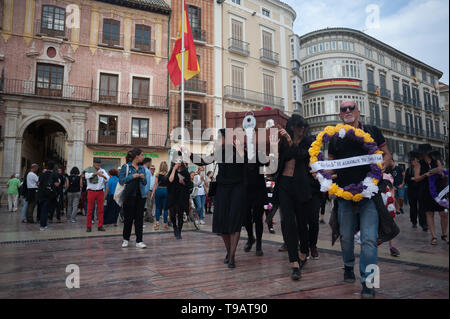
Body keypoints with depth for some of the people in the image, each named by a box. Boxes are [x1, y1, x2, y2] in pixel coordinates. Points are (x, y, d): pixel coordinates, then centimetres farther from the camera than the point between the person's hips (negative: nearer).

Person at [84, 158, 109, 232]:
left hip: (100, 192, 2)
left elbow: (107, 179, -6)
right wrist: (96, 173, -32)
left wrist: (103, 176, -28)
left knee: (101, 209, 2)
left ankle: (100, 226, 8)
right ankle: (88, 226, 7)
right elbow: (87, 176, -18)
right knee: (90, 209, 0)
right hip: (91, 192, -2)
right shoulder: (88, 170, 4)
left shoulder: (102, 171, 10)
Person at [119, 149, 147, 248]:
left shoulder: (142, 168, 13)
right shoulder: (125, 167, -1)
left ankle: (139, 241, 6)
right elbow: (121, 180, -8)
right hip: (130, 195, -4)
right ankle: (126, 239, 22)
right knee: (128, 218, 4)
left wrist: (143, 178, -4)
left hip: (140, 195, 4)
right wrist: (132, 176, -15)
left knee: (139, 218, 2)